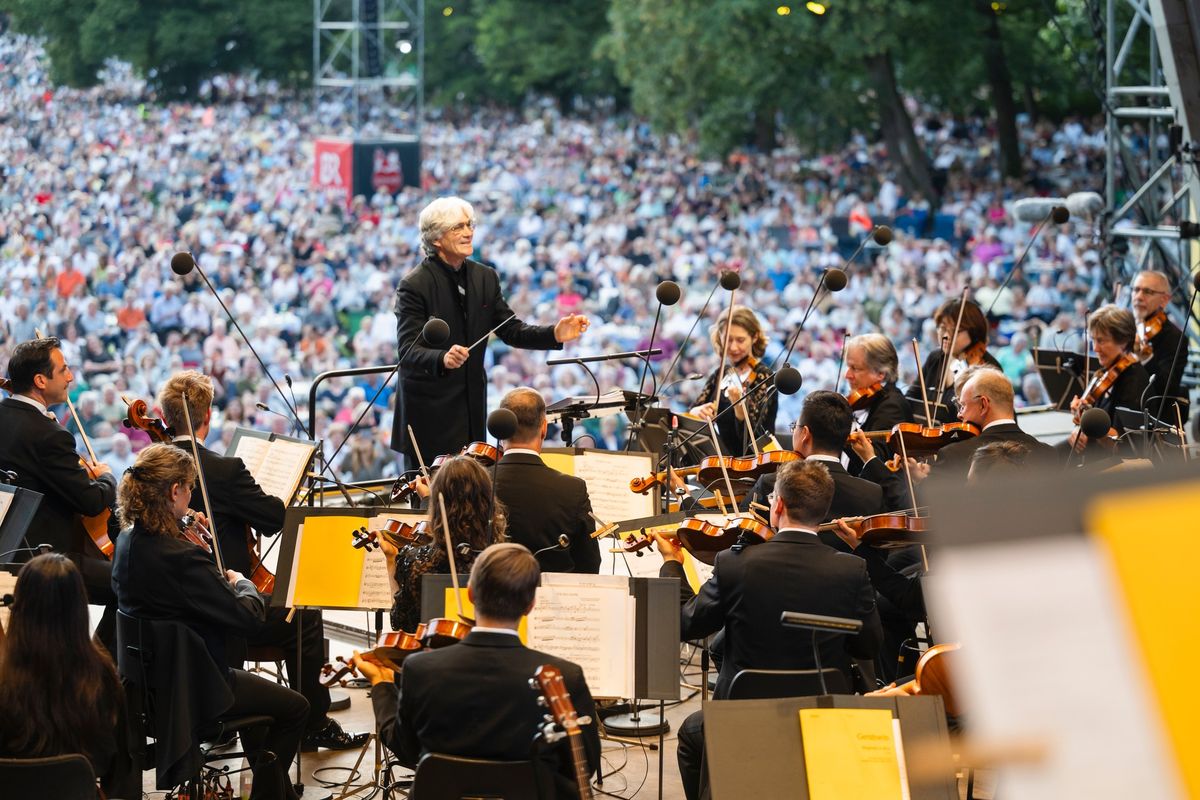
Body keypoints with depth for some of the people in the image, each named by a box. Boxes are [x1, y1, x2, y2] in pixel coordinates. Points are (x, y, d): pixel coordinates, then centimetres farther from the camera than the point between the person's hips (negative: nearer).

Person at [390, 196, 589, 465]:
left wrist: (554, 334, -10)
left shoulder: (485, 277, 8)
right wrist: (443, 359, -41)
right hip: (429, 410, -5)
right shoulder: (414, 285, -12)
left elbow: (511, 331, 8)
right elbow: (408, 351, -20)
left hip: (472, 409, 5)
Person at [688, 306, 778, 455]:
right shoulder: (718, 376, 11)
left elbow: (751, 437, -11)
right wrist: (697, 412, -16)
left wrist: (739, 405, -28)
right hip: (716, 458, 5)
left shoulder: (765, 378, -4)